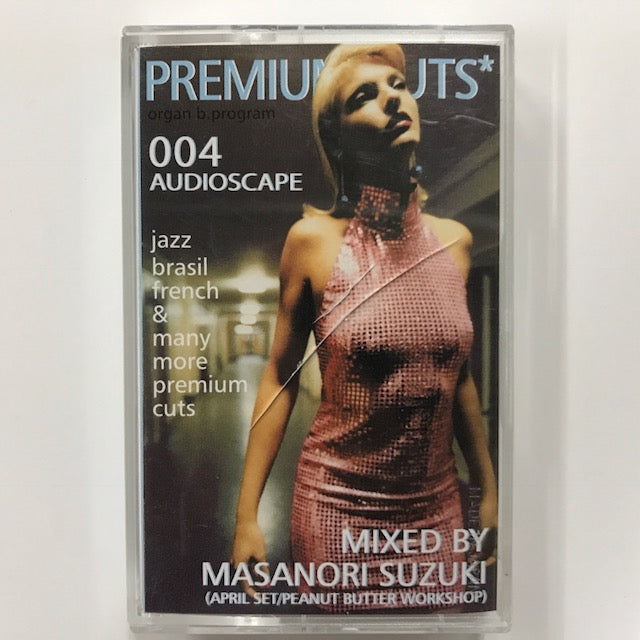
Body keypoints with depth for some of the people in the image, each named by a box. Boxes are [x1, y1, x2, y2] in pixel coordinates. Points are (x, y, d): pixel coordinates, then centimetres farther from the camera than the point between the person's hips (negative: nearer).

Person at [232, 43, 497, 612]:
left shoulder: (455, 240, -1)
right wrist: (247, 515, -6)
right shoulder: (313, 239, -12)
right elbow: (280, 378, -6)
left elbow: (458, 373, 7)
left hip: (437, 507, 3)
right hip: (338, 507, -3)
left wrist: (490, 490, 12)